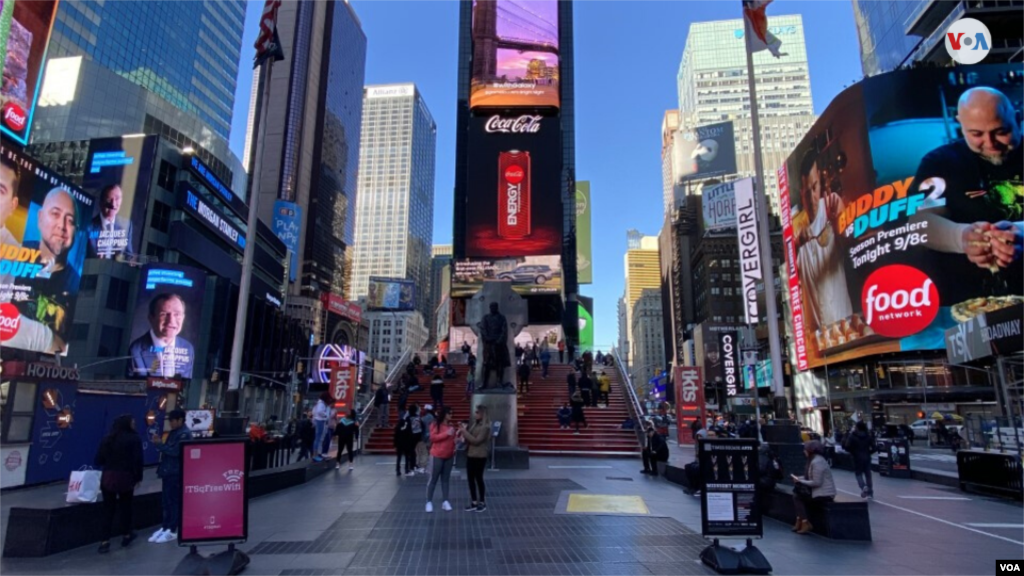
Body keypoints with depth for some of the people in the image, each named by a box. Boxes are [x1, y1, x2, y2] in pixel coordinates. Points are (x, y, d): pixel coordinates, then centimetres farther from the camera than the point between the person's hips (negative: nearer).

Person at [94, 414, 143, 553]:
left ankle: (105, 541, 2)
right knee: (125, 506, 12)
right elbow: (138, 460, -9)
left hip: (108, 477, 4)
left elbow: (99, 459, 5)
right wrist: (138, 477, 0)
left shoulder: (107, 438, 8)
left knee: (108, 509, 7)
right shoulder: (134, 439, -6)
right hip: (125, 477, -3)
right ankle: (126, 535, 24)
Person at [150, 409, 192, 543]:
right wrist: (158, 443, -2)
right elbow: (168, 449, 14)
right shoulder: (173, 432, 15)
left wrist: (160, 444, -17)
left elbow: (175, 451, -21)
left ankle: (172, 531, 6)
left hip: (176, 473, -9)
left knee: (174, 501, -1)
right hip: (168, 471, 9)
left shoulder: (184, 434, -15)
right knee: (167, 501, 14)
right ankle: (165, 527, 22)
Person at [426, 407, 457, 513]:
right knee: (433, 479, 2)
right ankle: (429, 502, 9)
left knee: (446, 479, 9)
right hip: (437, 456, -5)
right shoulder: (435, 424, -8)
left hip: (449, 456, 5)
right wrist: (446, 433, -21)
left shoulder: (451, 426, 8)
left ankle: (445, 502, 13)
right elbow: (433, 437, -18)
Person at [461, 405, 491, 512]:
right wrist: (464, 429, -3)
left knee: (478, 479, 3)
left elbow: (476, 441, -20)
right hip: (470, 455, 8)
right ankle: (474, 503, 21)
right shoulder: (475, 424, 9)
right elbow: (470, 437, 13)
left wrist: (464, 432, -19)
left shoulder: (485, 427, -16)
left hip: (479, 457, -8)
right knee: (470, 479, 10)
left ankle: (482, 503, 18)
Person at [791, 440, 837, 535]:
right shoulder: (815, 459, 11)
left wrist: (800, 481, -14)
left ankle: (805, 523, 2)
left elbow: (817, 483, -23)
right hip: (820, 491, 10)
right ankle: (800, 521, 7)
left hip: (824, 494, -10)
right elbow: (811, 477, 16)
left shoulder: (817, 462, -21)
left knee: (797, 497, -4)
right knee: (797, 492, 7)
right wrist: (799, 478, 0)